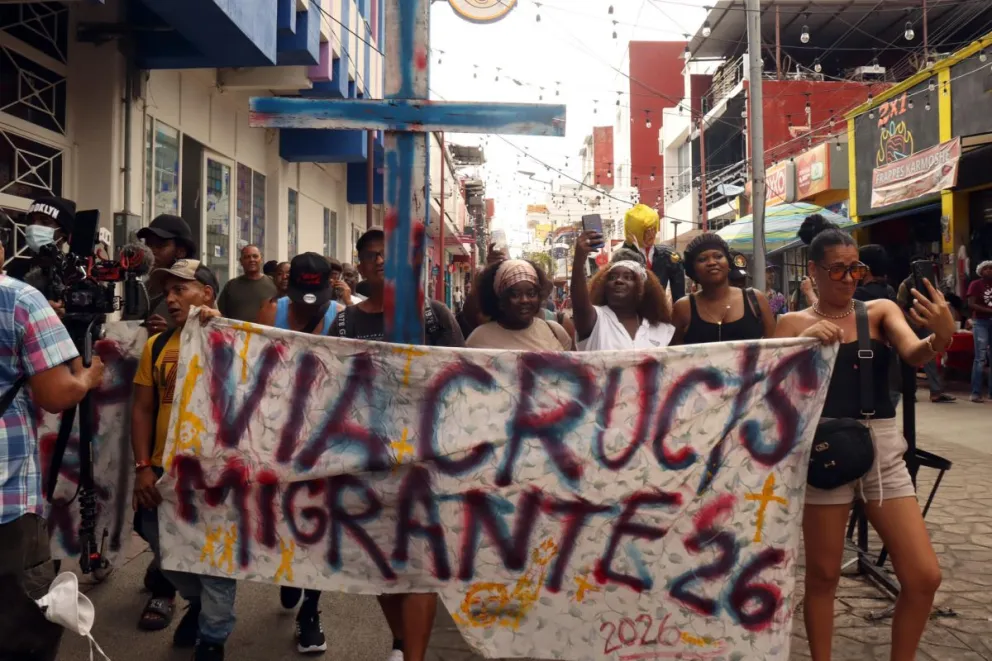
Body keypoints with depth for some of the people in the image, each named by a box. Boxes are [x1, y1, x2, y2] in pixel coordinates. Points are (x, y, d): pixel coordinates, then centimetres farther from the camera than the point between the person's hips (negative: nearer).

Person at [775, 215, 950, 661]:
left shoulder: (881, 311, 7)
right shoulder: (794, 323, 2)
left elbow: (914, 354, -13)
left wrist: (943, 335, -35)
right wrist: (803, 341, -22)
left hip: (883, 449, 2)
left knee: (924, 576, 1)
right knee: (823, 575, 8)